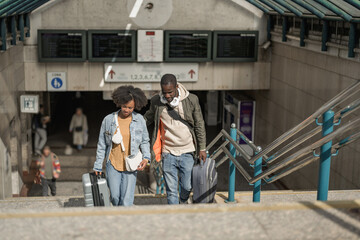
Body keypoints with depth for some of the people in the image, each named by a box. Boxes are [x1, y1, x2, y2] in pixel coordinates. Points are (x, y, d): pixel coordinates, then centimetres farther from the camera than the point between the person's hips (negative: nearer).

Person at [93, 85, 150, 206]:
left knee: (127, 200, -4)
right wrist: (98, 166, 8)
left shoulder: (139, 120, 0)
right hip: (113, 164, 0)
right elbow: (102, 145, 6)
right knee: (115, 197, 1)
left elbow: (145, 141, 11)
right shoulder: (108, 120, -2)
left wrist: (146, 158, -6)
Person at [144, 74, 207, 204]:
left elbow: (199, 125, 0)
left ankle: (183, 202, 44)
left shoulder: (191, 100, -10)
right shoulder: (156, 101, -7)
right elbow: (148, 118, 13)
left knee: (187, 186, 11)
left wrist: (202, 148, 2)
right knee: (171, 191, 2)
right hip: (168, 153, 0)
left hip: (187, 152, 0)